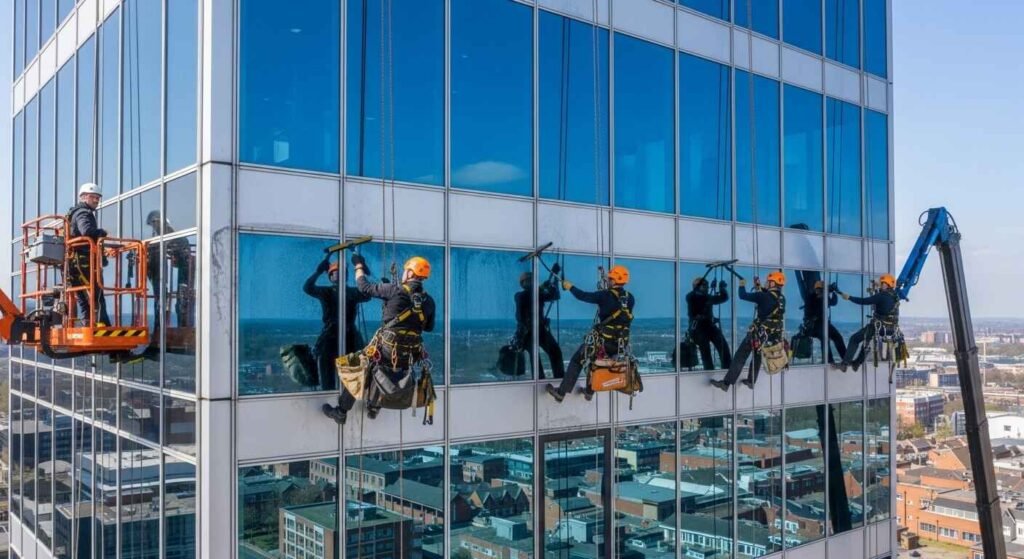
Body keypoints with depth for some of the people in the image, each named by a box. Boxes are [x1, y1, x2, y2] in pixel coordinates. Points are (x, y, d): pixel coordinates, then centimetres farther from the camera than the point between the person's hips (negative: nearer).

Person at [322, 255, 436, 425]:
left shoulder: (396, 290, -13)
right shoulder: (429, 301, 1)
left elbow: (364, 287, -3)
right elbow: (429, 327, 16)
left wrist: (359, 265, 12)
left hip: (387, 351, -5)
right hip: (410, 356, 5)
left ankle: (341, 412, 22)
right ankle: (374, 407, 42)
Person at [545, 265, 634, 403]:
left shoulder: (606, 296, -12)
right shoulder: (630, 298, 1)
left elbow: (583, 296, -4)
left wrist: (570, 287, 12)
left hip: (604, 342, -5)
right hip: (621, 345, 5)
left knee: (576, 360, 12)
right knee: (596, 359, 32)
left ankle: (561, 392, 13)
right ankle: (590, 391, 37)